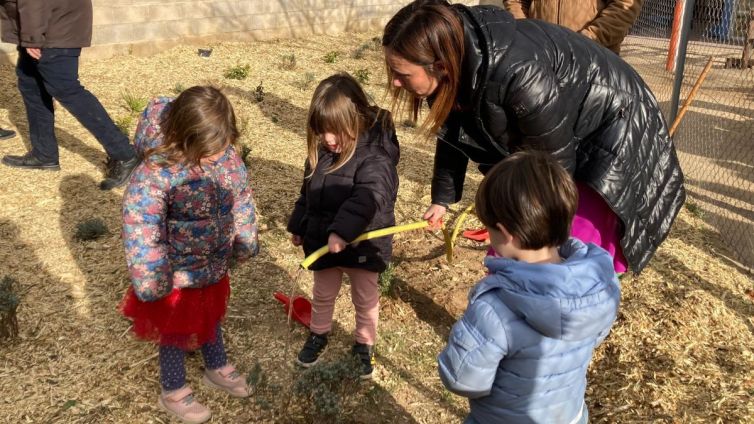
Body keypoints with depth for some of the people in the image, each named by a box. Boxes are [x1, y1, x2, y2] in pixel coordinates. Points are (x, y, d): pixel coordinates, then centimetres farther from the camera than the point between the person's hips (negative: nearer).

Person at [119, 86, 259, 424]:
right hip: (177, 274, -6)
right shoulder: (155, 175, -34)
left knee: (211, 317, 30)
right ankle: (173, 393, 43)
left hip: (215, 266, 6)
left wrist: (245, 242, 10)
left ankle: (217, 368, 56)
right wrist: (151, 281, -31)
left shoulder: (224, 154, -13)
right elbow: (139, 231, -34)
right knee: (176, 332, 18)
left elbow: (241, 198, 2)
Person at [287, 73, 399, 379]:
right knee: (322, 295, 23)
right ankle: (318, 335, 47)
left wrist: (343, 231, -48)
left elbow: (369, 198, -39)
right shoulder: (322, 151, -2)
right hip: (322, 240, 5)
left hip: (362, 244, -5)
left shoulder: (375, 155, -24)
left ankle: (364, 346, 37)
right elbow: (308, 193, 10)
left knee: (365, 298, 17)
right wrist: (298, 226, 16)